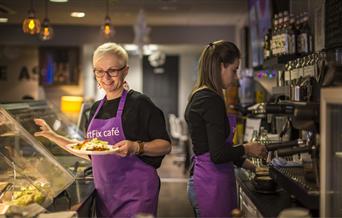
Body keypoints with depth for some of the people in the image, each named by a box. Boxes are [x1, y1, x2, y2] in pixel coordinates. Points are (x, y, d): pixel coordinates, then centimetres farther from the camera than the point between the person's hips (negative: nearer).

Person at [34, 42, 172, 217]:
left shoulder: (139, 103, -7)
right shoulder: (97, 108, 12)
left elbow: (165, 145, -8)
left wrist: (136, 147, -25)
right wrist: (53, 136, 16)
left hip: (135, 193, -6)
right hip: (104, 193, 6)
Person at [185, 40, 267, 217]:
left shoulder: (198, 97, 13)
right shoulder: (211, 100, -17)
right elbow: (218, 154, -22)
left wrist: (251, 166, 23)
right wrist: (246, 149, -4)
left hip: (201, 181, 10)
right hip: (212, 185, -10)